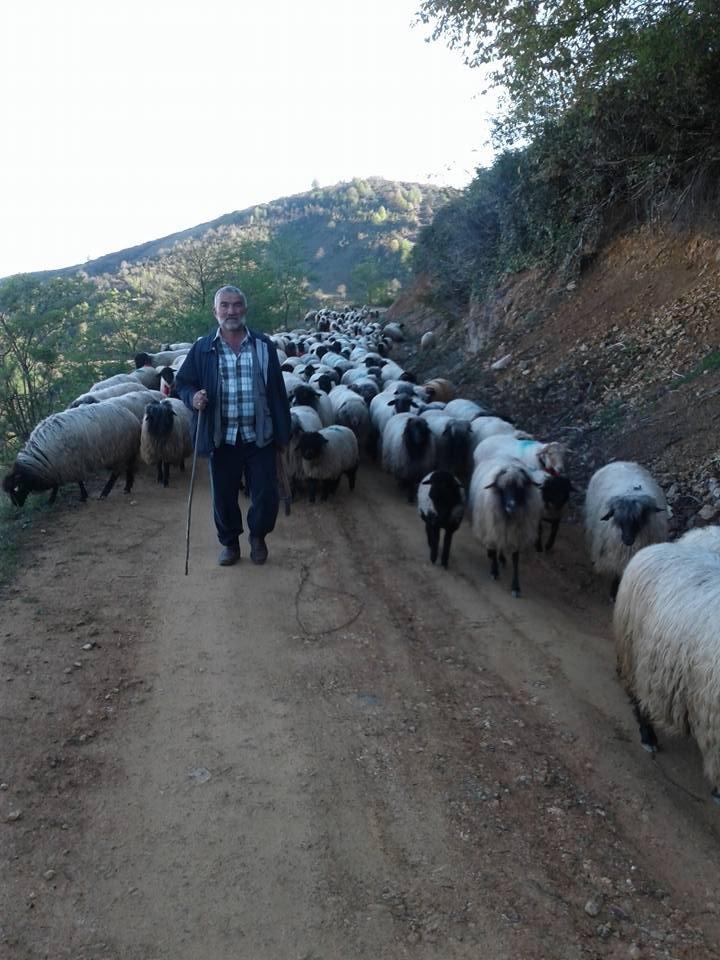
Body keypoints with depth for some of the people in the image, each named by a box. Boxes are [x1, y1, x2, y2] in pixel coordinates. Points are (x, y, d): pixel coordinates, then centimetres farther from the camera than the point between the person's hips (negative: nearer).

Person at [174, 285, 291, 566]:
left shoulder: (264, 346, 1)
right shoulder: (202, 348, 0)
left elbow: (277, 391, 3)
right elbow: (183, 383, 8)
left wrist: (283, 433, 1)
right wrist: (192, 397, -16)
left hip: (259, 437, 0)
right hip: (222, 439, 0)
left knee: (266, 496, 2)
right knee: (224, 497, 10)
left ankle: (258, 536, 30)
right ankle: (229, 542, 33)